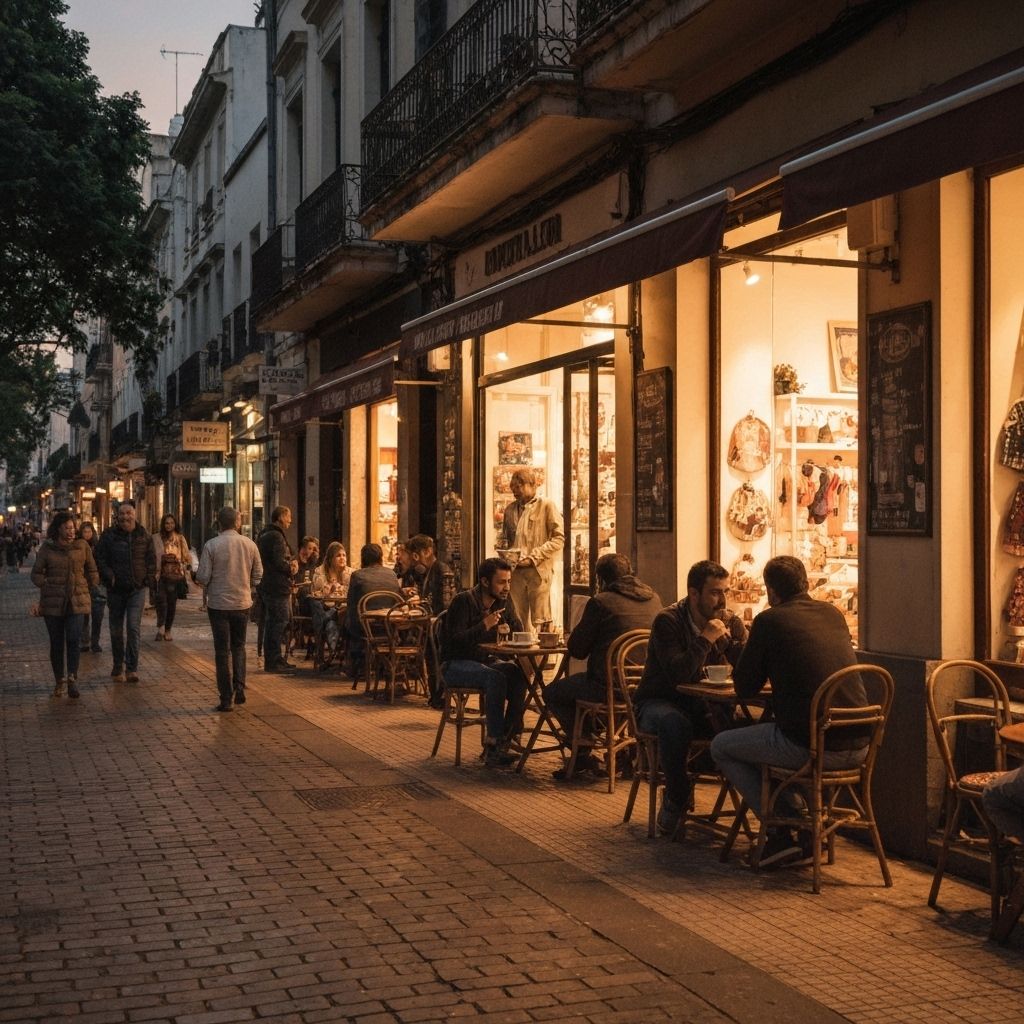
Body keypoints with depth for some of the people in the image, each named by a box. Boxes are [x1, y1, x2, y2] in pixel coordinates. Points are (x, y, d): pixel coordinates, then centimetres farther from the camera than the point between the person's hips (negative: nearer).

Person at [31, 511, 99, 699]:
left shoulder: (82, 546, 5)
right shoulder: (47, 549, 3)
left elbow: (92, 571, 13)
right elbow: (36, 574, 8)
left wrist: (88, 588, 6)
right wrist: (47, 586, -4)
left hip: (77, 601, -1)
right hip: (53, 602, 1)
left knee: (73, 639, -14)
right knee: (56, 642, 6)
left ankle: (72, 678, -12)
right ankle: (59, 681, 16)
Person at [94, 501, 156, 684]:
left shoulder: (144, 536, 4)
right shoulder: (109, 535, 0)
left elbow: (152, 560, 11)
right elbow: (100, 559, 0)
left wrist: (149, 579, 1)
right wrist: (109, 577, -12)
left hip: (137, 589, -1)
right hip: (116, 589, 1)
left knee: (134, 627, -10)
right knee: (116, 630, 8)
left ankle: (132, 668, -3)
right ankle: (118, 667, 22)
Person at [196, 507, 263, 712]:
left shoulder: (211, 545, -11)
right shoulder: (250, 545, -2)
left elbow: (203, 577, -10)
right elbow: (258, 574, 5)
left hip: (218, 604, -2)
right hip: (242, 603, 2)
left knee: (222, 650, 4)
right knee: (238, 647, 19)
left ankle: (226, 697, 4)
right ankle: (239, 686, 6)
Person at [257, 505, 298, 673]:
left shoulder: (264, 536, 17)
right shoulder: (276, 536, -16)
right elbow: (280, 562, -23)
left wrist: (291, 562, 8)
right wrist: (291, 568, -4)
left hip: (266, 586, 10)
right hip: (278, 587, -10)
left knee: (271, 624, 15)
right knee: (280, 623, -6)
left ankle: (271, 660, 21)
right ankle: (275, 661, -5)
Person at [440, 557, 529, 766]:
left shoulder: (504, 601, 4)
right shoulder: (464, 601, -16)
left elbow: (519, 634, 13)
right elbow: (454, 641, -22)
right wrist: (484, 626, -32)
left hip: (486, 660, 6)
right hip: (455, 664, -6)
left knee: (518, 673, -25)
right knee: (496, 677, -34)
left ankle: (506, 738, -21)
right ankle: (493, 744, -30)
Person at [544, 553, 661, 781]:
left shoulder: (600, 602, -10)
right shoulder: (654, 599, 8)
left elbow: (576, 649, -4)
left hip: (608, 687, -7)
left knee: (552, 694, 15)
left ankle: (583, 755, 13)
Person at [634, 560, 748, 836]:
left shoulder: (731, 622, 1)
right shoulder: (667, 621, -15)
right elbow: (677, 675, -27)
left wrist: (735, 636, -23)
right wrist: (706, 639, -26)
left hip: (704, 705, 4)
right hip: (659, 702, -4)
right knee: (675, 724, -38)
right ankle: (675, 800, -16)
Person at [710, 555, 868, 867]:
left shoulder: (770, 621, -3)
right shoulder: (833, 613, 14)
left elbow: (744, 687, 4)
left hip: (812, 747, -7)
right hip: (858, 748, 7)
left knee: (721, 746, 15)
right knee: (770, 733, 35)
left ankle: (781, 834, 10)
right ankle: (805, 829, 29)